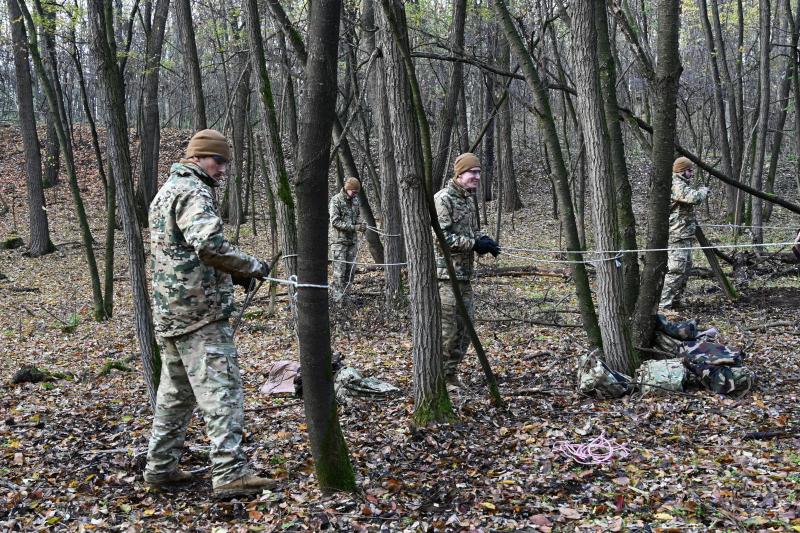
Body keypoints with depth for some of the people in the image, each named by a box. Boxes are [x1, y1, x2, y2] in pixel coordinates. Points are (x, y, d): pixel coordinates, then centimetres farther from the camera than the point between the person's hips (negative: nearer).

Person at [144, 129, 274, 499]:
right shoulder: (193, 192, -12)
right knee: (221, 390, -9)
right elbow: (209, 244, -28)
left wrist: (232, 272, 14)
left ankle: (161, 467, 24)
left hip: (170, 312, 10)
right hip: (199, 311, -10)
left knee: (176, 391, 17)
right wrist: (252, 267, -16)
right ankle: (230, 474, -9)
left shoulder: (167, 191, 21)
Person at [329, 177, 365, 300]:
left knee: (351, 268, 8)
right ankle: (338, 296, -1)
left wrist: (360, 224, -2)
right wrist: (354, 227, -21)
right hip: (339, 240, -7)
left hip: (351, 240, 7)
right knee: (339, 269, -7)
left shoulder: (355, 200, 10)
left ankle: (345, 292, 19)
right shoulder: (336, 200, -11)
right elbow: (335, 221, -17)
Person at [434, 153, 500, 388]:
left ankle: (451, 373, 25)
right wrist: (474, 244, -18)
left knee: (465, 327, 14)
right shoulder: (443, 199, -13)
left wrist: (484, 240, 2)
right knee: (446, 329, -5)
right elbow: (441, 236, -21)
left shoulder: (468, 199, 16)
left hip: (465, 274, 9)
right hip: (446, 274, -9)